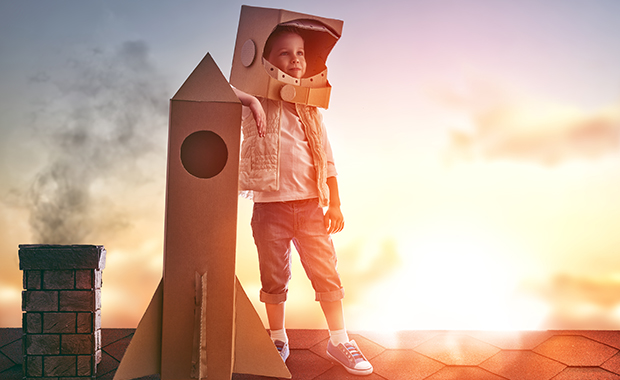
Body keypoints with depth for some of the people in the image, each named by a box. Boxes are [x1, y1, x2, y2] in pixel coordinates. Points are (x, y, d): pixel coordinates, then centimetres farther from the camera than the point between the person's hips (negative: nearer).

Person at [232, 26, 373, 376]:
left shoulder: (310, 107, 12)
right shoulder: (258, 103, 0)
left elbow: (327, 156, 12)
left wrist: (335, 203, 7)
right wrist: (251, 100, -27)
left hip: (311, 205, 3)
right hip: (271, 205, -3)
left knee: (327, 273, 4)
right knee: (274, 277, 8)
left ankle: (340, 341, 16)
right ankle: (278, 340, 25)